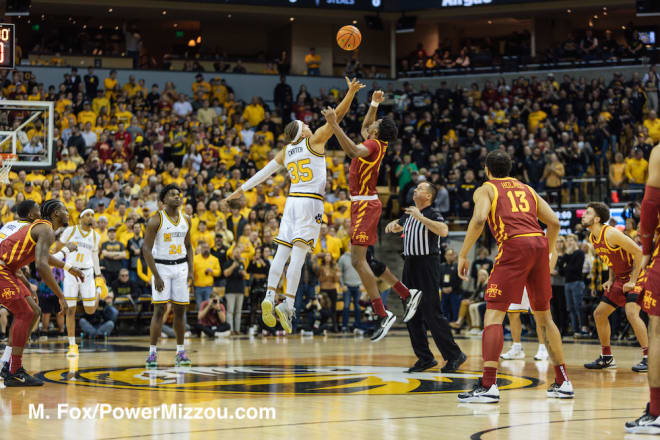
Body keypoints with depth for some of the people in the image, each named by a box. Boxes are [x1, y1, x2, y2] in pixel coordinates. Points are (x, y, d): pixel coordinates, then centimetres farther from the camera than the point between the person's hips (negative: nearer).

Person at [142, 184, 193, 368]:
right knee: (159, 309, -8)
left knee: (180, 310, 5)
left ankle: (180, 352, 12)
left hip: (180, 266, 5)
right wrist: (156, 276, -16)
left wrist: (190, 270, 5)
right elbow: (146, 249, -11)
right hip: (161, 266, -4)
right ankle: (152, 353, -4)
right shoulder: (156, 220, -9)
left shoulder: (186, 220, 7)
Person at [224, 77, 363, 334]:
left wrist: (242, 189, 31)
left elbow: (263, 172, 21)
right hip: (311, 201, -5)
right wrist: (351, 93, -2)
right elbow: (337, 115, -2)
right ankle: (288, 304, -19)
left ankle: (269, 297, -10)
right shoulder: (315, 140, 2)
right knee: (298, 254, -12)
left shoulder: (285, 152, 16)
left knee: (282, 252, 3)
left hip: (292, 200, 5)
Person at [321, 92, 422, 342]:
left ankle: (382, 315, -18)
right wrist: (374, 105, 31)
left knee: (358, 260, -15)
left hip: (365, 204, -10)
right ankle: (407, 294, 22)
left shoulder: (373, 145, -13)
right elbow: (364, 128, 35)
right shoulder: (374, 143, 12)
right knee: (363, 260, 16)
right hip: (363, 204, 10)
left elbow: (353, 151, -35)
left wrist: (334, 125, -36)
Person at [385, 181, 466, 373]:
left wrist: (420, 217, -30)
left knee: (432, 313, -10)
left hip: (427, 264, -8)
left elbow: (444, 230, -29)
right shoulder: (409, 213, 14)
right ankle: (425, 358, 14)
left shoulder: (433, 213, -9)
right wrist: (392, 225, 10)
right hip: (410, 264, 8)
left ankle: (454, 355, -2)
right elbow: (398, 226, 33)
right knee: (412, 315, 7)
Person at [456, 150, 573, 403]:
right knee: (543, 316, 18)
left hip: (514, 245, -5)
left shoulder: (485, 189, 13)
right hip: (539, 242, 5)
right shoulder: (527, 189, 28)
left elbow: (479, 218, -8)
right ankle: (562, 382, 21)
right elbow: (554, 222, 20)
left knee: (494, 314, -6)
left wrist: (463, 255, -3)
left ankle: (488, 386, -18)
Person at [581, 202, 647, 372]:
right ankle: (606, 358, 20)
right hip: (620, 278, 10)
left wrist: (633, 281, -22)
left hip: (637, 275, -10)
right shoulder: (592, 238, 4)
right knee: (599, 314, 9)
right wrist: (611, 280, 8)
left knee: (631, 313, -26)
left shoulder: (611, 233, -23)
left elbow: (638, 252, -22)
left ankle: (648, 358, -20)